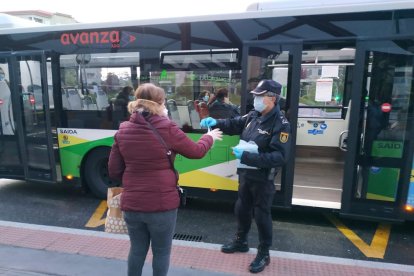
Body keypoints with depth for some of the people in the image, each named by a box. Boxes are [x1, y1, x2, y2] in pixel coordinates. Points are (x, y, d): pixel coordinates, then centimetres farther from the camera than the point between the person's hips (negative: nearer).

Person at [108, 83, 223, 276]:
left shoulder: (123, 131, -1)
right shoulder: (167, 128, -14)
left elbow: (114, 171, 3)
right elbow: (196, 151, -1)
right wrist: (210, 137, 19)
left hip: (131, 204, 4)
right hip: (162, 204, -4)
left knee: (137, 249, 24)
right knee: (161, 252, 18)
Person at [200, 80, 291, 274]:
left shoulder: (281, 124, -19)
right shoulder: (252, 116, 1)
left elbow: (280, 157, -27)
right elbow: (234, 124, 11)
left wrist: (247, 156, -33)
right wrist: (215, 123, -10)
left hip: (263, 179, -7)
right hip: (245, 174, 7)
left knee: (262, 215, 8)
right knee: (241, 209, 21)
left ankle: (264, 254, 30)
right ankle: (240, 241, 44)